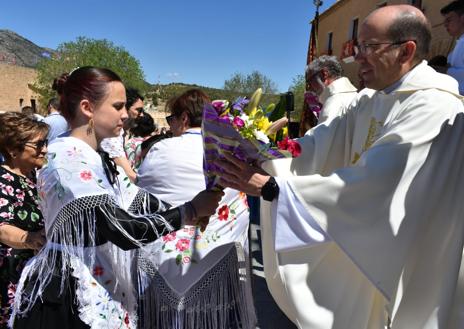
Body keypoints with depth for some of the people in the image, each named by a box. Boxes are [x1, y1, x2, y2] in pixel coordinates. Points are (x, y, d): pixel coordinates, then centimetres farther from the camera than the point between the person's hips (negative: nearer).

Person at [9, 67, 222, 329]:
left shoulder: (94, 158, 5)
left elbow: (136, 199, 1)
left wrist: (195, 207, -5)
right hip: (66, 297, -8)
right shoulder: (69, 161, -24)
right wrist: (191, 211, -22)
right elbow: (123, 229, -29)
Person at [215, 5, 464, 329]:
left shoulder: (434, 108, -24)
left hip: (394, 265, -7)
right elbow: (320, 144, -7)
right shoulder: (371, 100, 3)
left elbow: (369, 183, -33)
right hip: (357, 246, 7)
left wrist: (269, 187, -32)